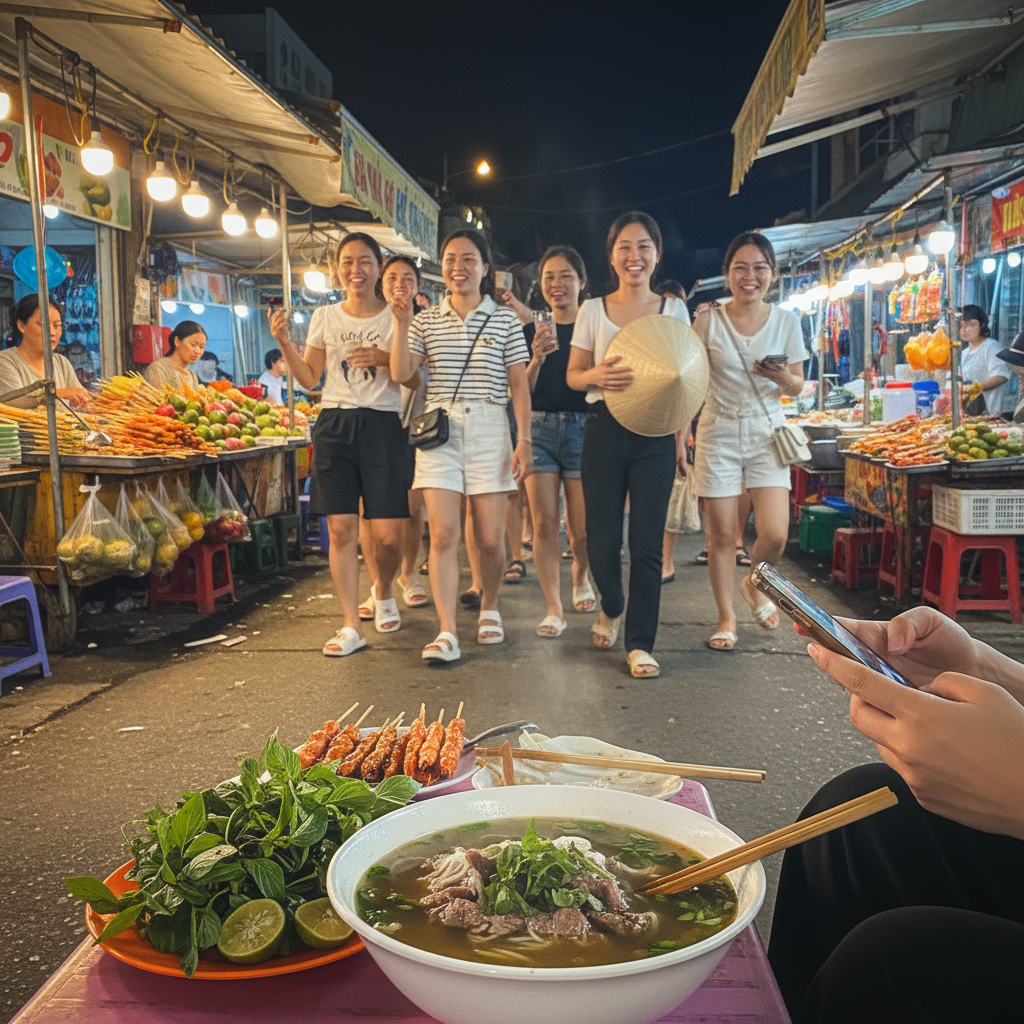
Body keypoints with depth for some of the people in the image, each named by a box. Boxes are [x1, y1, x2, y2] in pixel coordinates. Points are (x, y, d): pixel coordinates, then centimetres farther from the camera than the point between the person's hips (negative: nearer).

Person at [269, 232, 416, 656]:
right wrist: (283, 342, 0)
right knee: (340, 528, -2)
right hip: (334, 426, 2)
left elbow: (414, 379, 5)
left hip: (382, 426, -2)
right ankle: (351, 625, 7)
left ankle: (383, 592, 28)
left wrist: (384, 359, -12)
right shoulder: (324, 317, 12)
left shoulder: (395, 317, 6)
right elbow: (309, 378, 13)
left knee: (388, 534, -6)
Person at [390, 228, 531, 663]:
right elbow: (401, 373, 0)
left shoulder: (504, 320, 7)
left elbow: (519, 384, 4)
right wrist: (401, 324, -10)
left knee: (489, 539, 2)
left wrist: (524, 439, -2)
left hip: (488, 429, -1)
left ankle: (489, 608, 28)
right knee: (442, 534, -8)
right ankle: (447, 632, -5)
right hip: (439, 430, 1)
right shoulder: (427, 320, 10)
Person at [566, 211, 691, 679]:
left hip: (655, 433, 0)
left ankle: (640, 643, 9)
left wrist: (680, 440, 2)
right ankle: (612, 607, 32)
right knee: (601, 538, 0)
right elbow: (572, 374, 7)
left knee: (647, 542, -2)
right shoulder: (593, 310, 6)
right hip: (605, 429, 0)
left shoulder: (674, 310, 8)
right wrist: (596, 376, -16)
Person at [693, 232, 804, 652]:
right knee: (722, 533, 0)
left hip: (766, 431, 1)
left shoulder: (786, 321, 3)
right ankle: (727, 617, 18)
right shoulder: (708, 321, -2)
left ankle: (754, 584, 27)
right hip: (719, 431, -1)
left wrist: (783, 377, -15)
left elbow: (797, 387, 8)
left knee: (774, 536, -7)